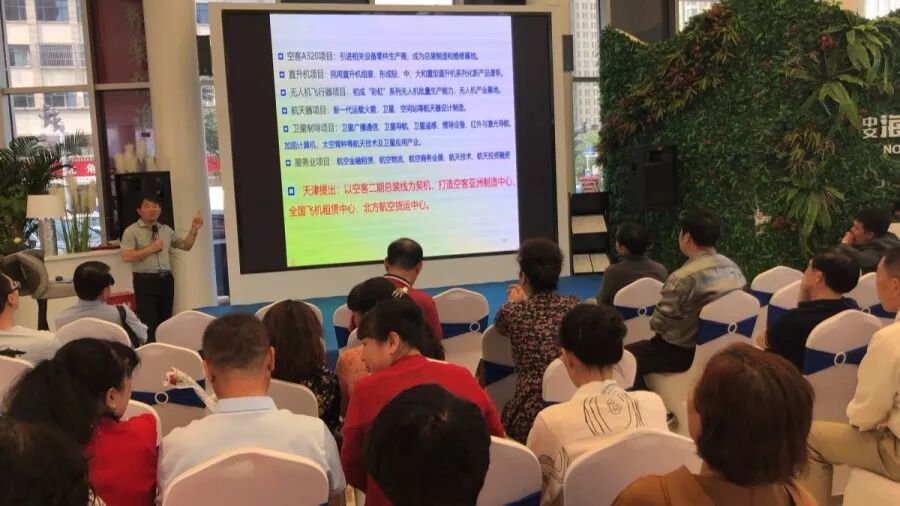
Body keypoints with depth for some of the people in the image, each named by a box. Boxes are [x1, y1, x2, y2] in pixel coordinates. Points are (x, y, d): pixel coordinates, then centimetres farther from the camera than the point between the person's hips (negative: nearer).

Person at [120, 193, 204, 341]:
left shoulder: (167, 230, 13)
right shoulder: (131, 231, -3)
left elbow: (186, 245, 16)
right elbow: (126, 257, -12)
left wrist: (194, 230, 1)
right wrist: (151, 249, -13)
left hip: (166, 279, 5)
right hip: (145, 281, -5)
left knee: (165, 323, 12)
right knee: (149, 325, -6)